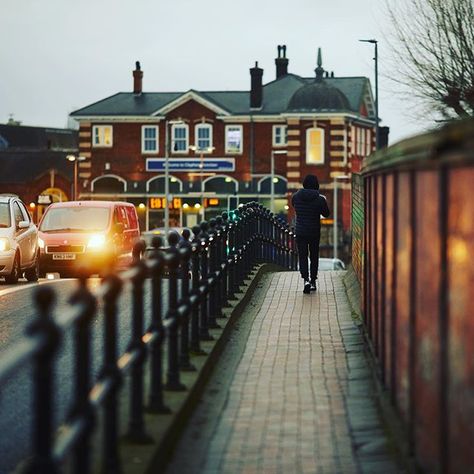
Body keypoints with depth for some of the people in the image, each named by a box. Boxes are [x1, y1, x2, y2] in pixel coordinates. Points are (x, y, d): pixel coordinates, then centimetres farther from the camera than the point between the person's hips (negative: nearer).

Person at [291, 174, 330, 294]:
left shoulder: (296, 197, -6)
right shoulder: (320, 199, -12)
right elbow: (326, 213, 2)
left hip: (300, 232, 0)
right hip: (315, 232, 0)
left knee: (302, 256, 2)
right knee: (314, 256, 15)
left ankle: (306, 279, -20)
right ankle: (313, 281, 22)